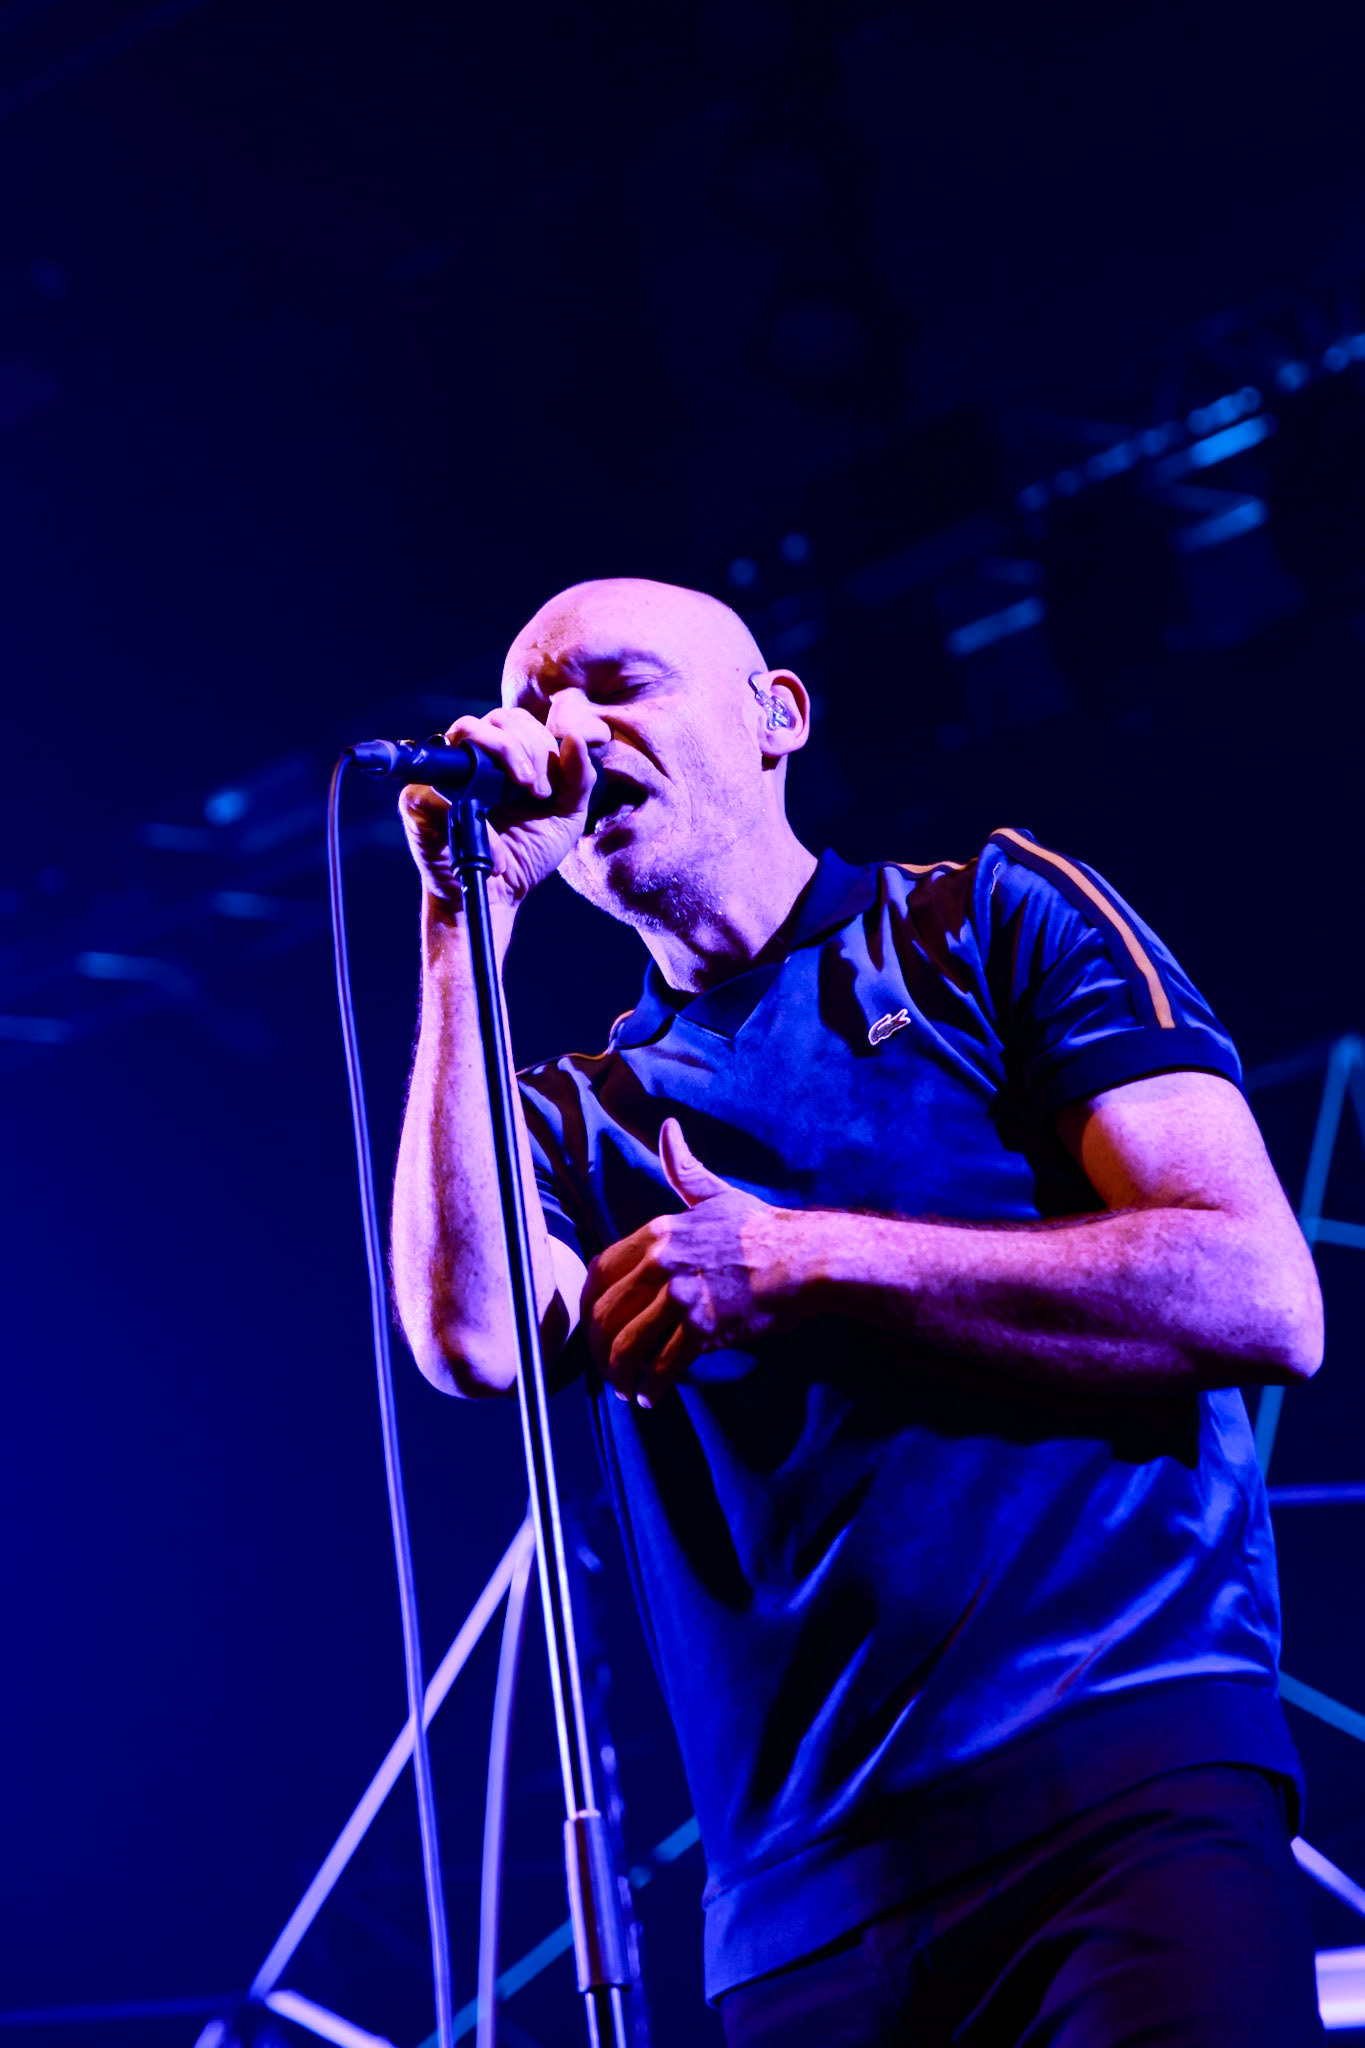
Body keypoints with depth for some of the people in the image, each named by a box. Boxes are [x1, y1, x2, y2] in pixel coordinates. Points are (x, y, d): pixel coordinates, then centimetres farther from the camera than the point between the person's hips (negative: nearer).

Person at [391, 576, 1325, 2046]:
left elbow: (1263, 1301, -2)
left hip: (1125, 1774, -3)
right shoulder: (578, 1118, 19)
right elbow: (465, 1339, -5)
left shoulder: (992, 920, 10)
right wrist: (472, 918, 1)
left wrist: (812, 1261, -6)